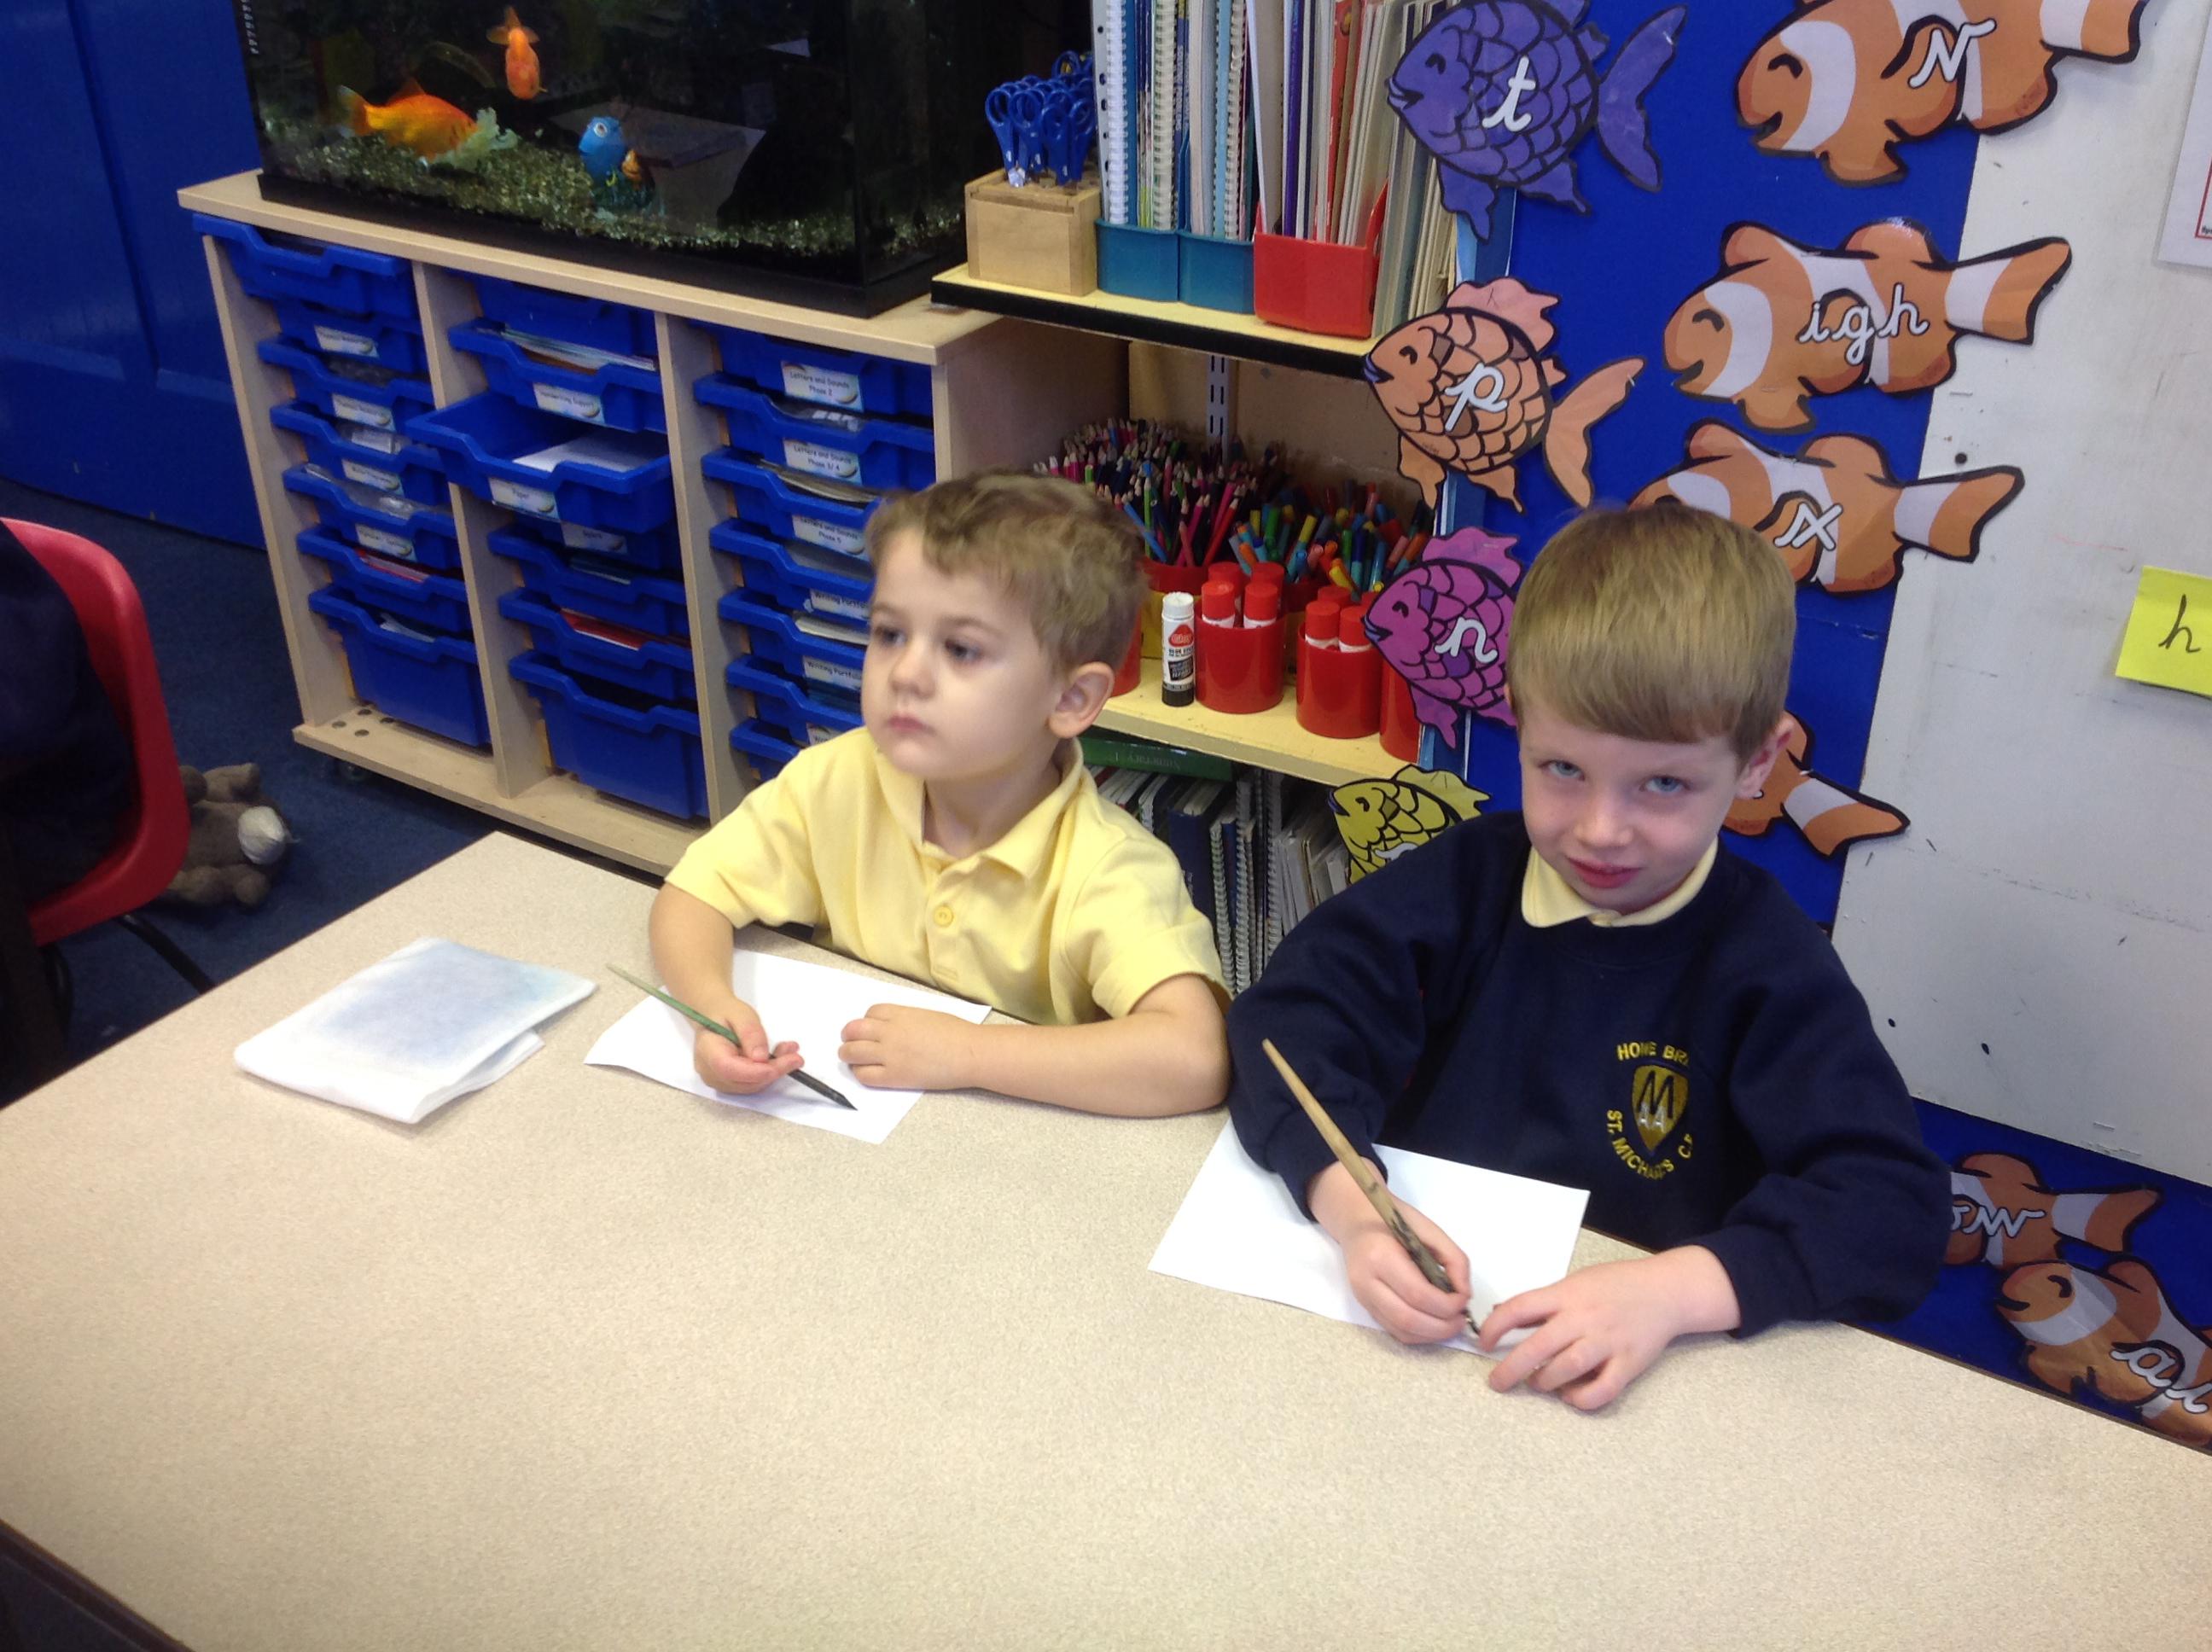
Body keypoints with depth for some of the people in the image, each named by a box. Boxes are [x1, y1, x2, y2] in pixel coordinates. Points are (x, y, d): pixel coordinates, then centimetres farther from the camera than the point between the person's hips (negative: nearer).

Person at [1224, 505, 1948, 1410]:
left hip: (1624, 1390, -1)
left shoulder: (1767, 968, -8)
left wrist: (1678, 1288, -31)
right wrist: (1350, 1203, -27)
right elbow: (1292, 1015, -9)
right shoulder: (1470, 877, 0)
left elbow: (1894, 1206, -15)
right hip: (1412, 1335, 2)